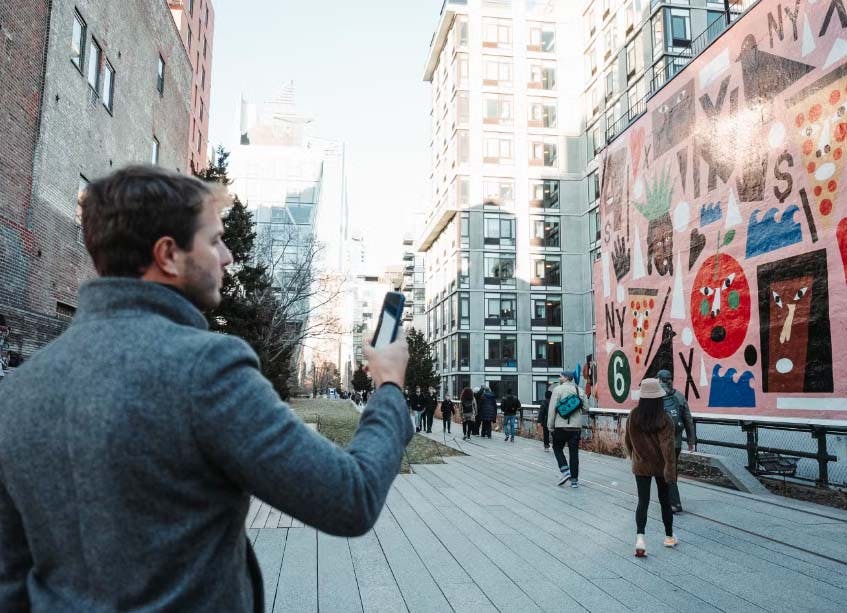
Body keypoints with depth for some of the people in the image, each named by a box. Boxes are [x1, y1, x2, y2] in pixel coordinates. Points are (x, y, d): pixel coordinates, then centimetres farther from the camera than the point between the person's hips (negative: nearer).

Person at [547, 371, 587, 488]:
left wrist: (550, 425, -2)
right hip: (577, 426, 4)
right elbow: (585, 408, 9)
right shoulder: (580, 390, 8)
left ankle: (565, 470, -4)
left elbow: (552, 409, -8)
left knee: (557, 448, 13)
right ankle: (574, 480, 9)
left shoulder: (558, 389, -6)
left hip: (561, 425, -4)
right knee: (574, 452, 8)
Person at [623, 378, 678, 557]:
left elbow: (627, 441, 4)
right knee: (665, 500, 17)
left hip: (641, 465, 1)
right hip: (660, 466, -1)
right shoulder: (664, 419, -17)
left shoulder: (633, 416, -7)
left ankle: (640, 537, -15)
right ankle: (669, 536, 32)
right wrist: (671, 469, -16)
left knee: (643, 501, 3)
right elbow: (667, 446, -20)